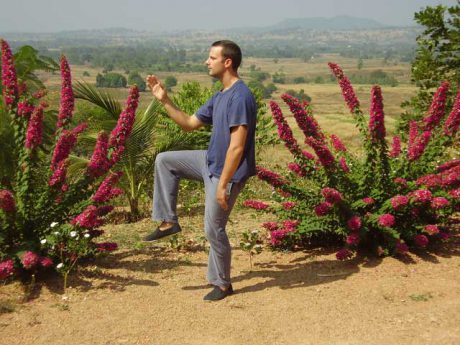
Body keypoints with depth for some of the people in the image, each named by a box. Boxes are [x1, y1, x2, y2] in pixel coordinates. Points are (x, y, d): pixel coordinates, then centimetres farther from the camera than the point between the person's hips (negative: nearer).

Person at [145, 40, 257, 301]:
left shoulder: (240, 96, -24)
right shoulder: (220, 97, 8)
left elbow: (237, 147, -28)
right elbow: (189, 124, 15)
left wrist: (223, 184, -26)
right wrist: (164, 100, 6)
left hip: (226, 172, -10)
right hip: (211, 161, 10)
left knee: (213, 229, 0)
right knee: (165, 160, 11)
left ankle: (223, 284, 20)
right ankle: (168, 222, 13)